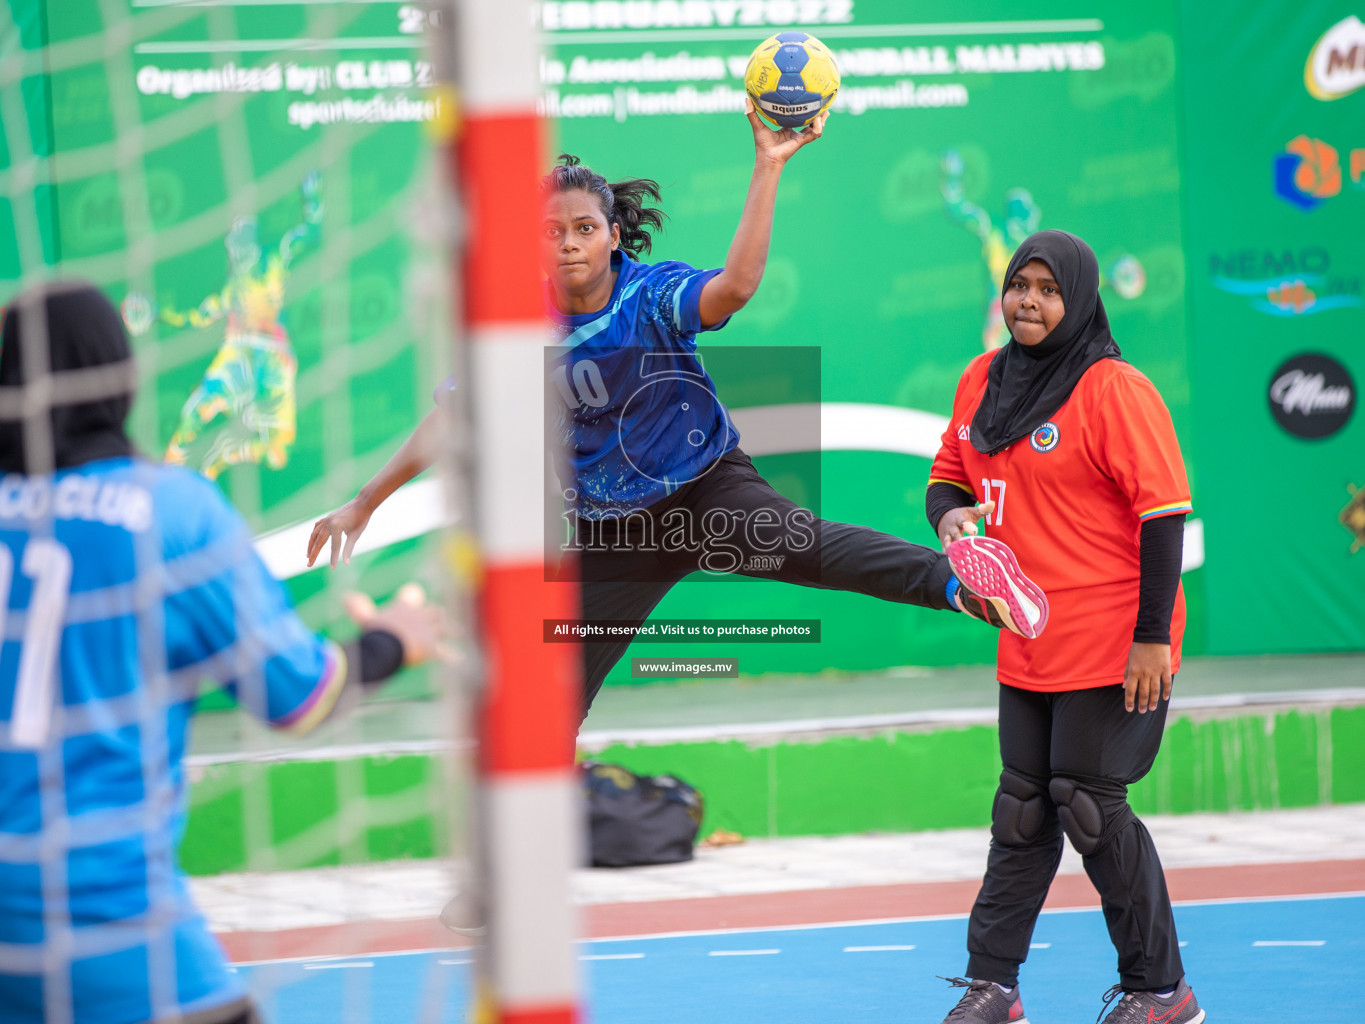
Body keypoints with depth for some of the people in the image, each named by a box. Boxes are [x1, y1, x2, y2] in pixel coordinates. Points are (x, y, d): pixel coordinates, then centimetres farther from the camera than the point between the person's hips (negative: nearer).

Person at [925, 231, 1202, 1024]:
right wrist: (951, 513, -4)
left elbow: (1164, 512, -16)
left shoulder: (1113, 391, -14)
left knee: (1090, 807, -5)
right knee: (1024, 809, 9)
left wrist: (1152, 636, -20)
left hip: (1112, 645, -7)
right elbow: (948, 475, 21)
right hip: (1028, 642, 7)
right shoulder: (981, 381, 8)